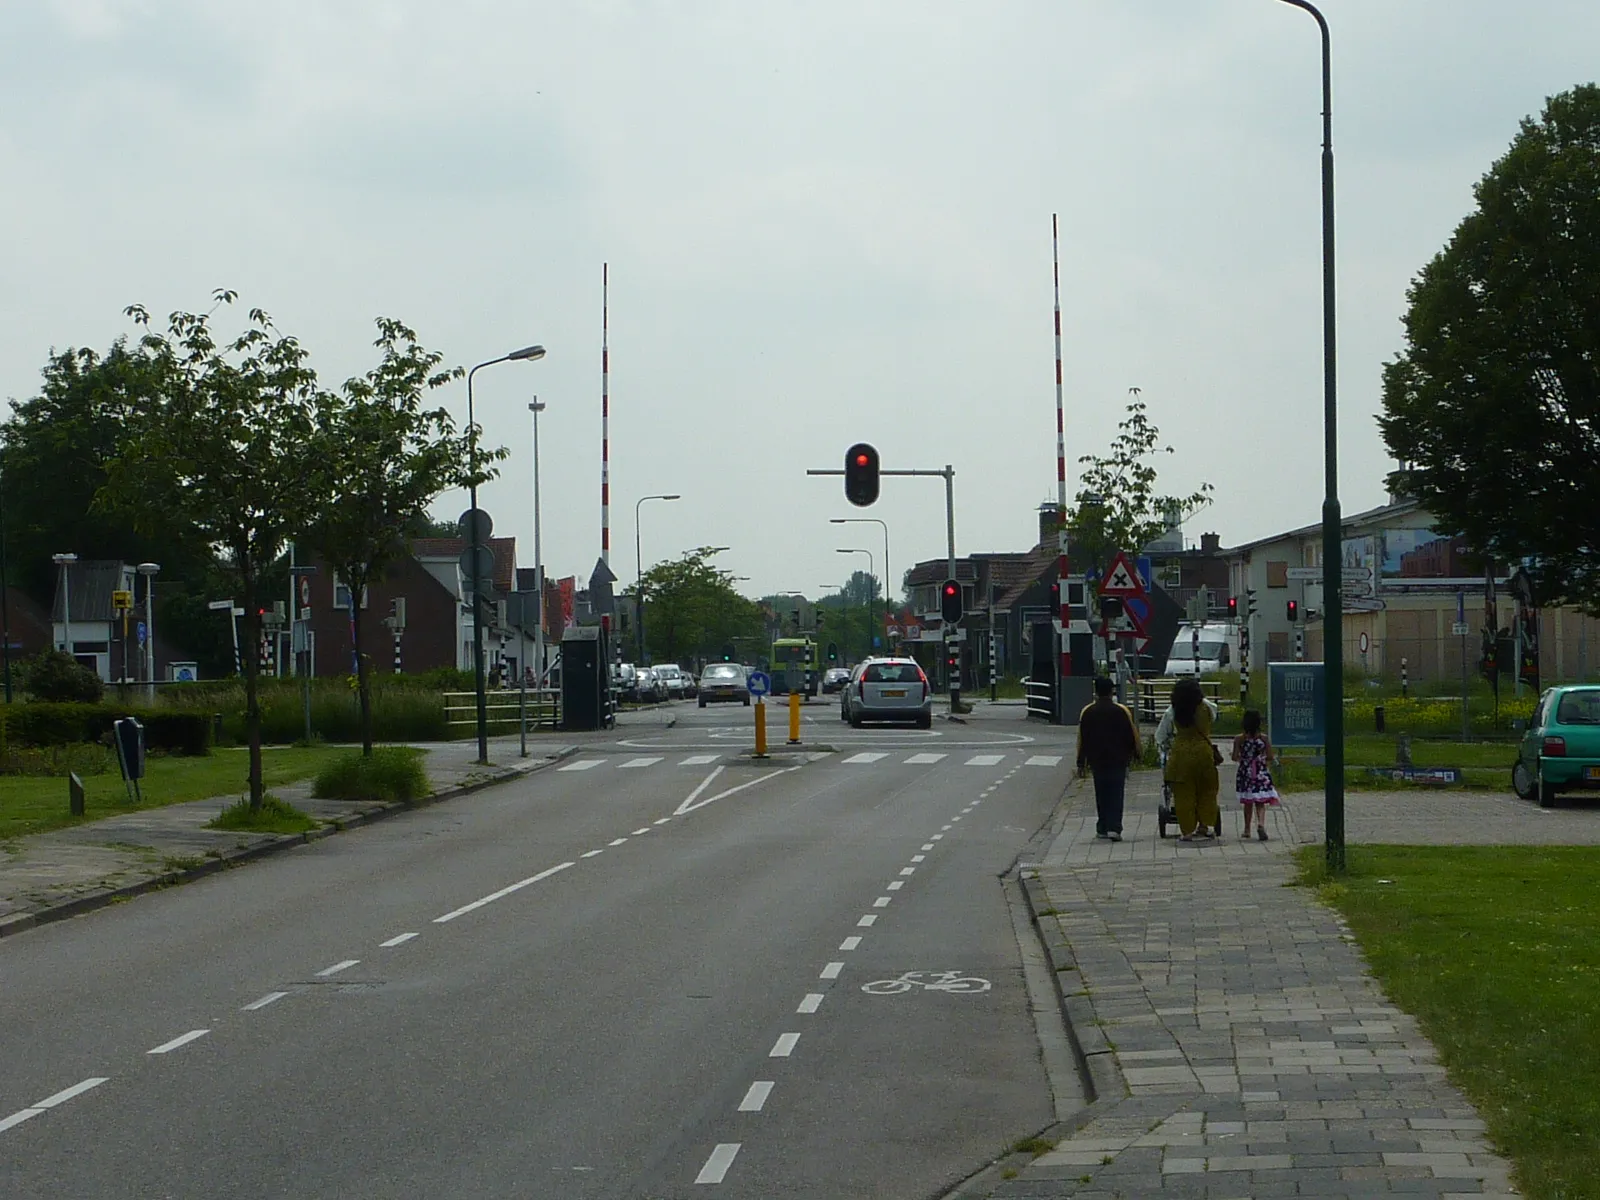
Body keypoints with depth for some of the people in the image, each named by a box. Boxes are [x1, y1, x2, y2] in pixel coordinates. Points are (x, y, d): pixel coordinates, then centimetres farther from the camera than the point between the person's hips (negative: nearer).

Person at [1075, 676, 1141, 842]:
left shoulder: (1087, 713, -2)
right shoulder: (1122, 711, -6)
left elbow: (1081, 739, 2)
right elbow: (1132, 735, -1)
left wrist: (1081, 762, 9)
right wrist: (1136, 753, 15)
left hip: (1097, 760, 2)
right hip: (1118, 760, -2)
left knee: (1101, 795, 13)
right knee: (1116, 795, -1)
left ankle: (1102, 828, 16)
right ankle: (1114, 828, -14)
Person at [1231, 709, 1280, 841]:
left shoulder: (1239, 739, -8)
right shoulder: (1264, 738, -6)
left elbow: (1235, 757, -10)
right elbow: (1270, 757, -5)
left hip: (1245, 772, 1)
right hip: (1261, 774, -1)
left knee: (1248, 803, 16)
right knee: (1260, 803, 1)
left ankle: (1247, 829, 23)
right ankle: (1261, 823, -25)